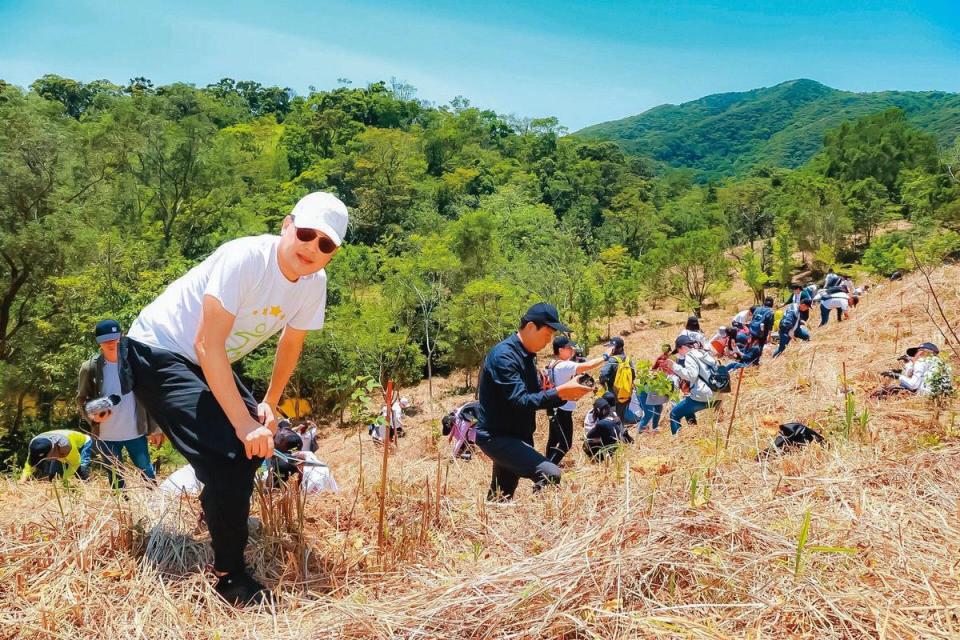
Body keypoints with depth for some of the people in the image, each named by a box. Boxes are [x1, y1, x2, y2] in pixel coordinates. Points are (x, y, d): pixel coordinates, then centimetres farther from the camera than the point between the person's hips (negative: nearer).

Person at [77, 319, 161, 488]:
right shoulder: (90, 368, -6)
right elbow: (82, 399, 1)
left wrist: (154, 427, 1)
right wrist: (92, 416, -21)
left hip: (135, 432, 0)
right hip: (106, 436, 0)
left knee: (148, 475, 11)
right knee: (116, 481, 15)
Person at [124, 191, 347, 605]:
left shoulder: (314, 282, -7)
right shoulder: (244, 259, -30)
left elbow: (291, 343, 10)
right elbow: (208, 345, -31)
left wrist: (268, 405, 5)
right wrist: (243, 423, -31)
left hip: (208, 365, 8)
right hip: (157, 353, -8)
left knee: (259, 441, 10)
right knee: (225, 454, -21)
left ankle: (219, 512, 38)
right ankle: (229, 575, -6)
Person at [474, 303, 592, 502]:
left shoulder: (527, 355, 11)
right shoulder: (503, 356, -19)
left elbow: (534, 397, 13)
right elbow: (520, 401, -26)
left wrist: (565, 395, -3)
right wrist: (560, 391, -28)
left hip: (517, 437, 10)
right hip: (497, 437, -10)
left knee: (499, 500, 16)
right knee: (550, 474, -24)